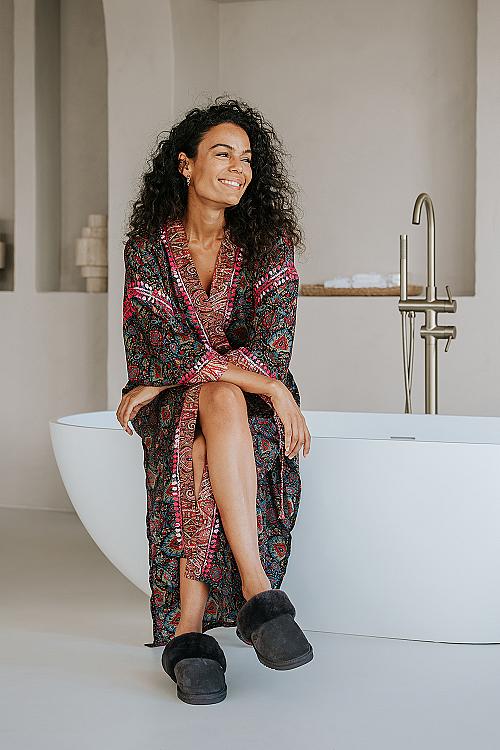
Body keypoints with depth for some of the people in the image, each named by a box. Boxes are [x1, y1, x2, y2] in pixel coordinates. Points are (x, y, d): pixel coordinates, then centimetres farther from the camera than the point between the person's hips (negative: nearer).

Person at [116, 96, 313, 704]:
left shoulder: (268, 243, -2)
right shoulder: (148, 246, -4)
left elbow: (272, 346, -15)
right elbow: (172, 345, -17)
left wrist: (167, 382, -23)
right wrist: (272, 388, -28)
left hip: (251, 405, 1)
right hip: (168, 408, 0)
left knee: (218, 403, -37)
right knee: (224, 400, -37)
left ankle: (187, 630, -41)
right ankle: (258, 592, -45)